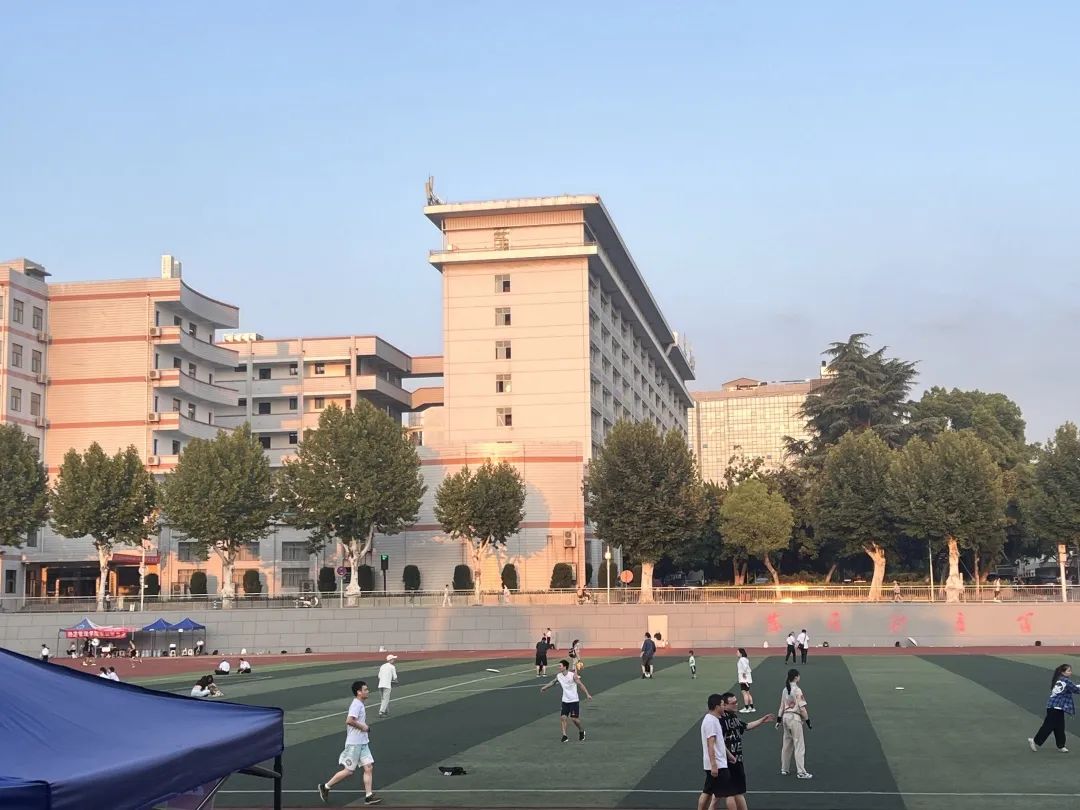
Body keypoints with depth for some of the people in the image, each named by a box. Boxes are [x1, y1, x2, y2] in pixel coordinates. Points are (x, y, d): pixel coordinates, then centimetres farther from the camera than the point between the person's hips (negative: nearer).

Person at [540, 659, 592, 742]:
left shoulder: (573, 675, -16)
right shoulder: (558, 676, 1)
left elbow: (581, 684, -14)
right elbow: (553, 682, 21)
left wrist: (587, 694, -19)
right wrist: (545, 687, 33)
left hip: (574, 700, -5)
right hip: (565, 701, 5)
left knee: (574, 718, -4)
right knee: (562, 717, -6)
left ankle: (581, 731, 22)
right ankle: (564, 735, 1)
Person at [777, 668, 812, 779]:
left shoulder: (785, 690, 8)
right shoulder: (797, 690, -14)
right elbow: (802, 708, -15)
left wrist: (779, 719, 18)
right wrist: (807, 720, -8)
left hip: (786, 717, 8)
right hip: (795, 717, -8)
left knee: (787, 744, 17)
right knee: (799, 745, -4)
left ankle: (784, 769, 23)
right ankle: (801, 772, -4)